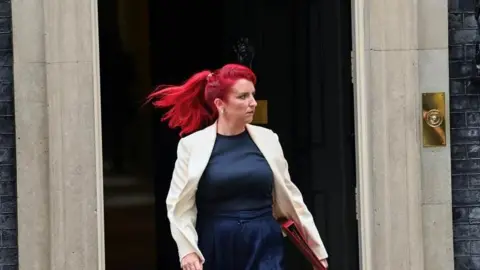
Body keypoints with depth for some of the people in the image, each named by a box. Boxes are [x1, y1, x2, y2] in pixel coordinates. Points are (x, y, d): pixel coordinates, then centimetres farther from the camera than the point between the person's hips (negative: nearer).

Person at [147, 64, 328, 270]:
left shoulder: (267, 140, 4)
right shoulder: (193, 145, -4)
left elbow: (289, 197, 9)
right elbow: (179, 204, -3)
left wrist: (317, 248, 10)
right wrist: (188, 249, -16)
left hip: (263, 246, 1)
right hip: (216, 248, -1)